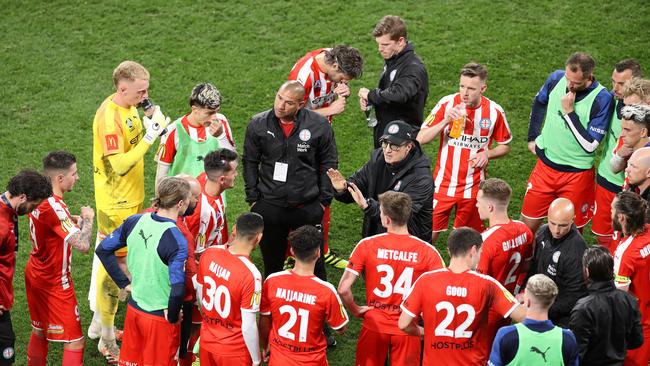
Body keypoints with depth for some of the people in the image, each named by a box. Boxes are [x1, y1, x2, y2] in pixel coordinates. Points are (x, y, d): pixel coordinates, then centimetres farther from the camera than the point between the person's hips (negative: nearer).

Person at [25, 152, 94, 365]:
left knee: (39, 331, 24)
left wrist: (74, 220, 4)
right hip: (54, 283, -9)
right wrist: (87, 218, -17)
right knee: (75, 341, -1)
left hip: (35, 274, 9)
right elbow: (83, 245, -34)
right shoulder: (54, 207, -28)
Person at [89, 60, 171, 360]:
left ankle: (99, 323, 38)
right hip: (116, 205, -9)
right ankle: (107, 340, 14)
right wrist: (150, 136, -30)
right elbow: (119, 165, -30)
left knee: (112, 262, 21)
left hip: (131, 199, 9)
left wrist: (147, 121, 3)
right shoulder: (109, 118, -26)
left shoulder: (129, 105, 3)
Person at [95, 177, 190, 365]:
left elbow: (102, 249, 6)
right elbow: (177, 289, -31)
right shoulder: (177, 241, -24)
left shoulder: (136, 221, -4)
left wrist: (123, 283, 8)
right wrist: (172, 317, -13)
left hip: (134, 308, 6)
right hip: (159, 318, -6)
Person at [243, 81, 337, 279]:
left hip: (308, 208, -1)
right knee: (272, 262, 16)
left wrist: (324, 200, 0)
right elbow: (250, 163, 5)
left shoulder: (319, 125, -9)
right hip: (269, 207, 1)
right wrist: (253, 198, 2)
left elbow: (329, 163, 1)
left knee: (313, 262, 11)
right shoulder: (258, 125, -6)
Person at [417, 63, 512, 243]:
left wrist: (487, 154, -11)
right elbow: (421, 139, -10)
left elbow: (505, 146, 9)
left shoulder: (494, 111, -6)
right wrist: (446, 121, -23)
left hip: (473, 187, 1)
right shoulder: (446, 104, -9)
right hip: (443, 184, -1)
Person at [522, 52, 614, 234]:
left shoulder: (602, 99, -20)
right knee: (528, 225, 8)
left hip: (577, 174, -4)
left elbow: (590, 145, -22)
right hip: (545, 165, 4)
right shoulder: (557, 78, -7)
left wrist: (569, 112, -24)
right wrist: (533, 137, 16)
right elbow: (539, 102, 16)